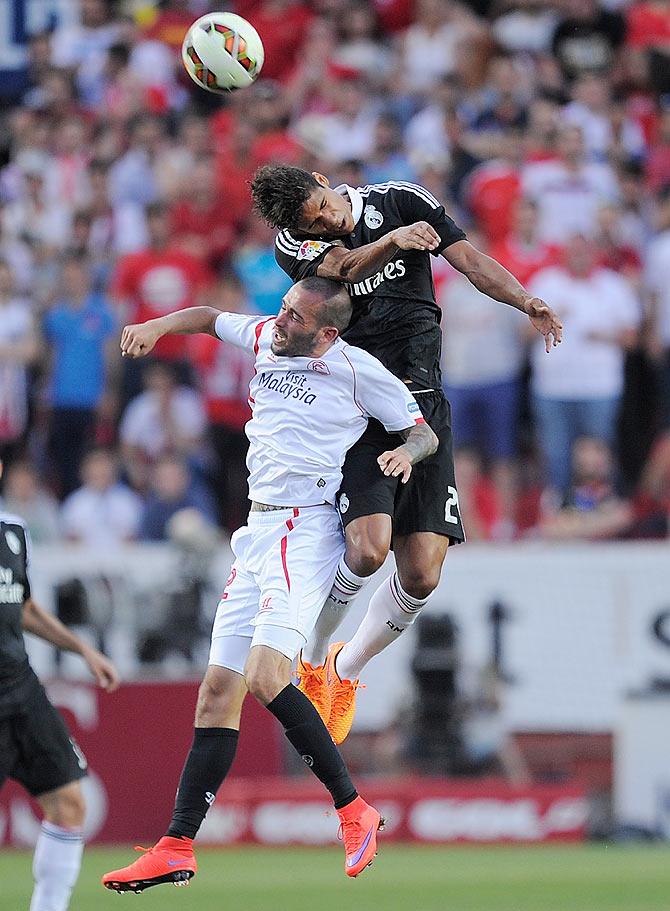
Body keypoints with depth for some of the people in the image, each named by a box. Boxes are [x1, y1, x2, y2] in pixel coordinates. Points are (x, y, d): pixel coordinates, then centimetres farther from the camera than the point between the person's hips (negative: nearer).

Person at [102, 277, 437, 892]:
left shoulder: (358, 370, -7)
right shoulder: (265, 339, 10)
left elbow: (425, 432, 1)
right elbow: (211, 318, 30)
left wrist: (408, 453, -20)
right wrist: (157, 326, 13)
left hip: (308, 530, -7)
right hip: (259, 534, 7)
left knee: (266, 677, -25)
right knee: (219, 690, 3)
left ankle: (354, 811, -16)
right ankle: (177, 848, 4)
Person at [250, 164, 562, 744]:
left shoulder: (403, 201, 4)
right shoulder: (294, 245, -2)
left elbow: (469, 259, -3)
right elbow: (343, 268, -22)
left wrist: (527, 302, -20)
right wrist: (391, 241, -41)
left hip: (422, 407, 3)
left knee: (422, 575, -5)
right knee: (368, 548, -24)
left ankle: (347, 667, 23)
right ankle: (314, 654, 4)